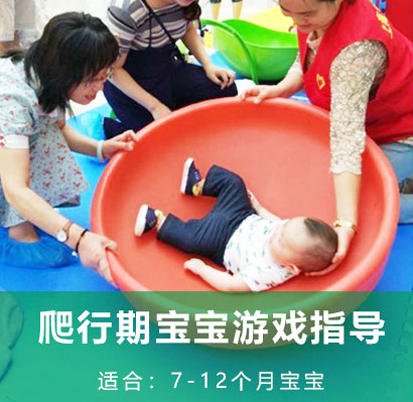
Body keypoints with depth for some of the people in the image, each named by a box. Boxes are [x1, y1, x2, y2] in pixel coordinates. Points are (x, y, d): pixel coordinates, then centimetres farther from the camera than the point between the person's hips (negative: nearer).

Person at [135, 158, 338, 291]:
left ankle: (158, 221, -1)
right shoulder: (293, 230, -22)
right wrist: (259, 208, 15)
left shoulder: (267, 274, -39)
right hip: (246, 220, 7)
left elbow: (229, 285, -31)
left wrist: (201, 268, -21)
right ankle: (197, 185, 30)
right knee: (232, 181, 3)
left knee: (192, 238, -28)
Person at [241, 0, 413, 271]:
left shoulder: (358, 49, -39)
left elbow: (347, 137, -42)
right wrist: (279, 89, -14)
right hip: (366, 117, 8)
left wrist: (346, 225, -43)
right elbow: (304, 61, 6)